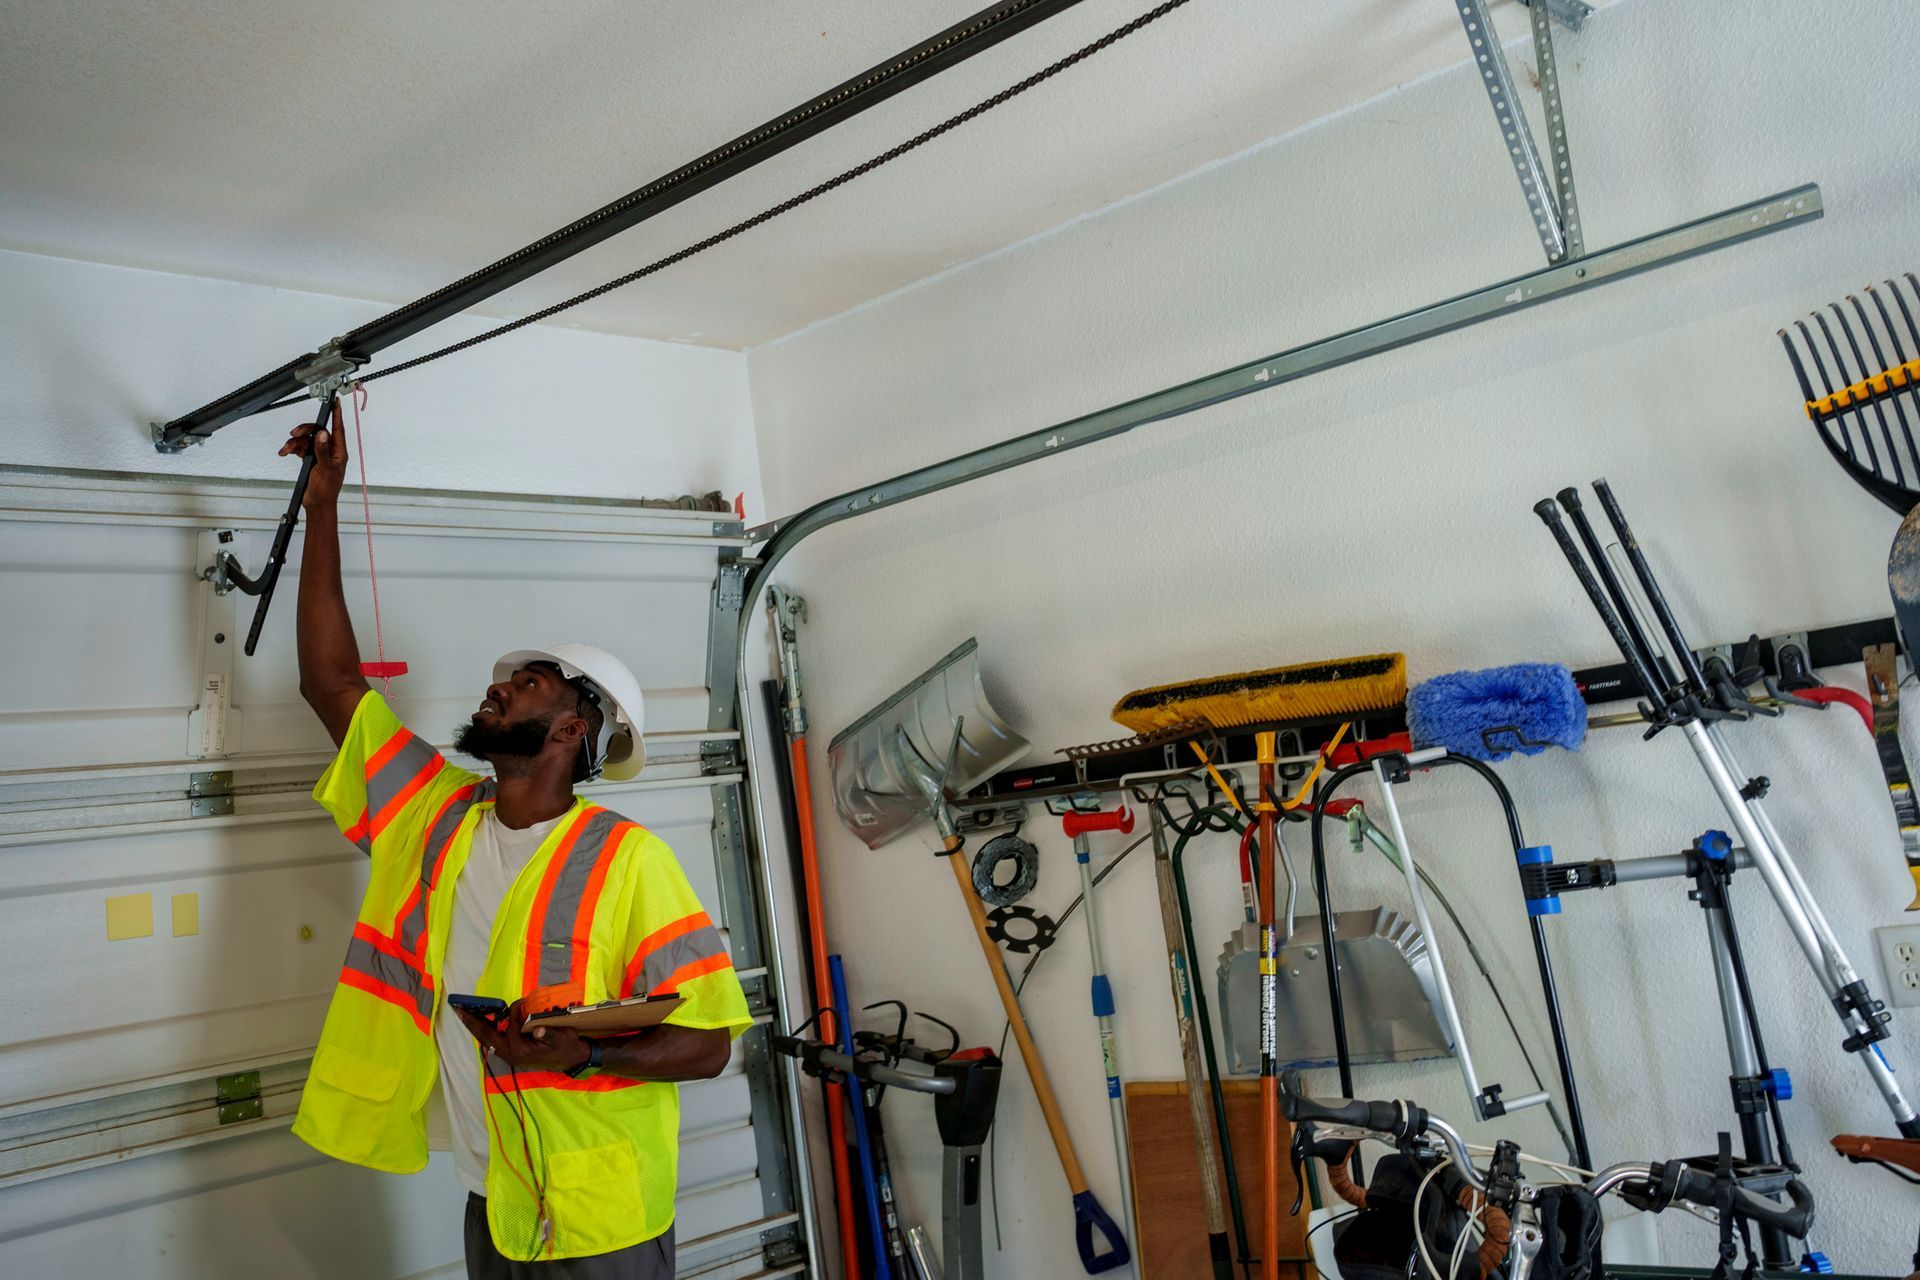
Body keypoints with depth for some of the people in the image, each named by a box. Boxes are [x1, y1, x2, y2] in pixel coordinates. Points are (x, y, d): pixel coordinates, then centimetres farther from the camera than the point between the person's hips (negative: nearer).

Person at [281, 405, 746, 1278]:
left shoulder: (625, 859, -15)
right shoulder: (435, 817, 2)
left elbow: (708, 1040, -15)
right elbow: (329, 679, 3)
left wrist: (586, 1052, -32)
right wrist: (322, 504, 2)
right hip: (488, 1206, 5)